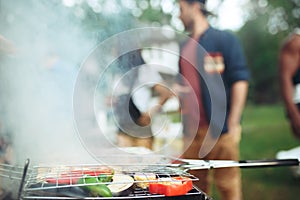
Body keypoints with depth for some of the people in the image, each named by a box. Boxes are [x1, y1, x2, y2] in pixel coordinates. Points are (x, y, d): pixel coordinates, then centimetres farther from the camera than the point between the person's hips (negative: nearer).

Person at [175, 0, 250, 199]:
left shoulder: (224, 39, -1)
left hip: (220, 128, -6)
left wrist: (233, 124, -13)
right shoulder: (185, 47, 17)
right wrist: (177, 89, 3)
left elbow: (240, 81, -7)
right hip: (191, 129, 6)